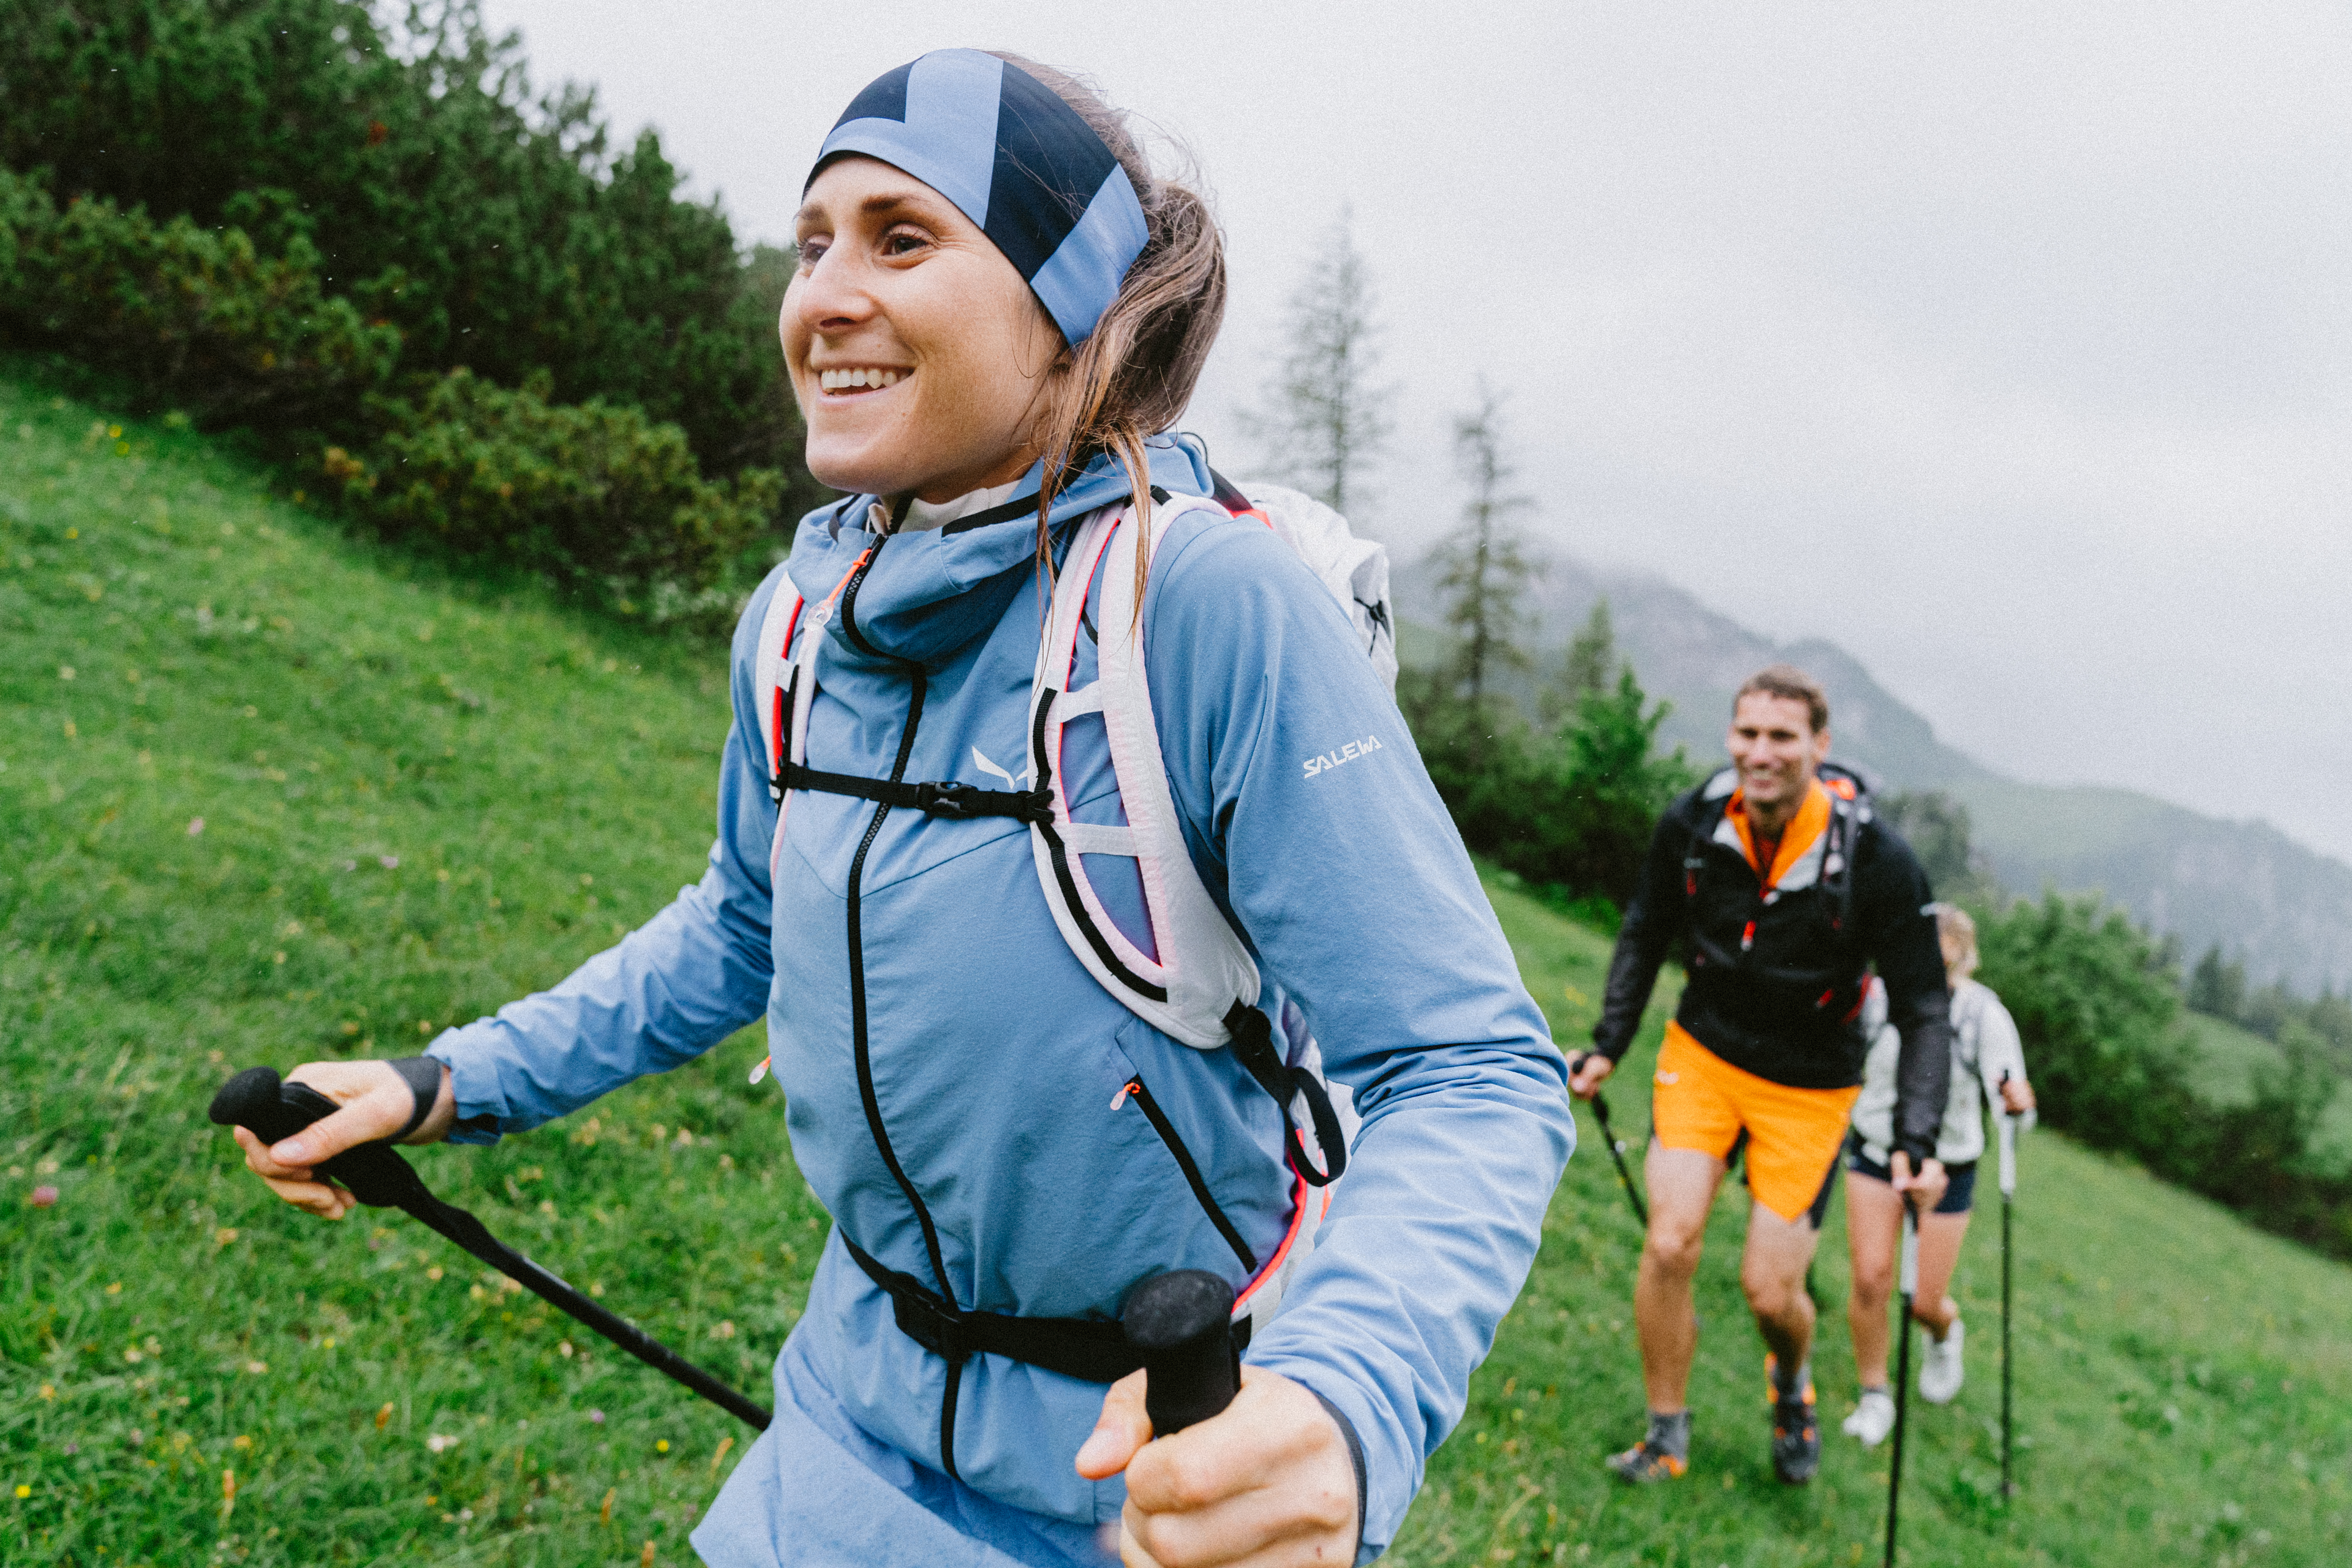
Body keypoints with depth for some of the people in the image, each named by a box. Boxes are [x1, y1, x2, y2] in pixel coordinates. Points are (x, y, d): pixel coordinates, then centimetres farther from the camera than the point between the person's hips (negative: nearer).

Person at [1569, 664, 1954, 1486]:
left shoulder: (1878, 861, -22)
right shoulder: (1691, 824, -13)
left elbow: (1924, 1010, -16)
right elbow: (1645, 933, 6)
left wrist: (1917, 1140, -25)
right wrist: (1608, 1045, -1)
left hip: (1809, 1087, -2)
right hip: (1702, 1051, 2)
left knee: (1770, 1291, -1)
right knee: (1669, 1244, -11)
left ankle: (1792, 1384, 36)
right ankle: (1666, 1439, 10)